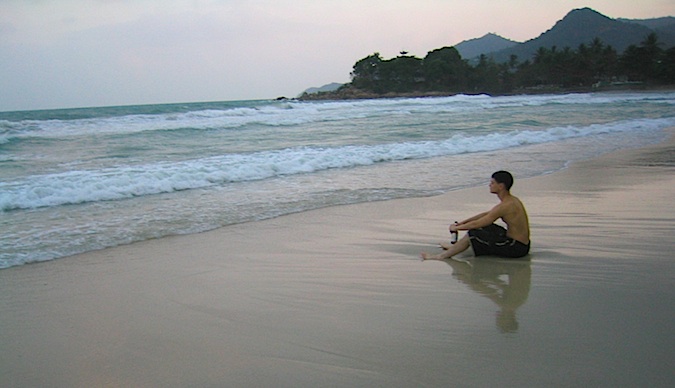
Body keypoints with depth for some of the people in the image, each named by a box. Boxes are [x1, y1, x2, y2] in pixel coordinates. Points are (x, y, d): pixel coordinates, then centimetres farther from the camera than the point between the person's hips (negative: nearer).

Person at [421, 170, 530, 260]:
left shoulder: (505, 206, -21)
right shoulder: (512, 200, 10)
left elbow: (476, 224, -17)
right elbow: (486, 214, 18)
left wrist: (456, 228, -2)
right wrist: (462, 222, 16)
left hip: (516, 248, -10)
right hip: (522, 245, 10)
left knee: (472, 234, -9)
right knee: (484, 226, 21)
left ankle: (442, 256, 1)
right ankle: (457, 246, 29)